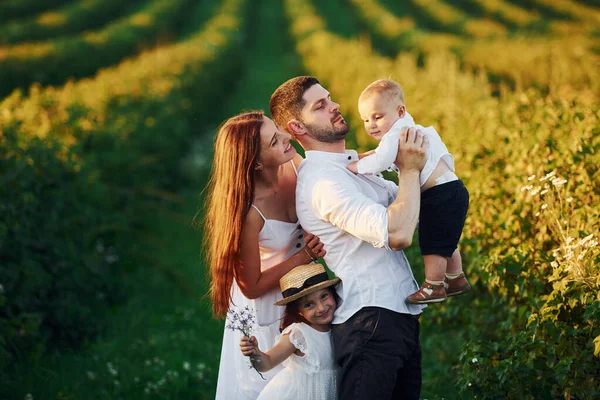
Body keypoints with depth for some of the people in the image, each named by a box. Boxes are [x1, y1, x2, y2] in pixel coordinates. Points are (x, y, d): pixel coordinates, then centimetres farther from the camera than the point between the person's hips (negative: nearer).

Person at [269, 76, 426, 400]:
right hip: (370, 321, -10)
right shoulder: (321, 179, -16)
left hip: (399, 317, 10)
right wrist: (410, 169, -13)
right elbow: (398, 234, -26)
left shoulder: (355, 164, 18)